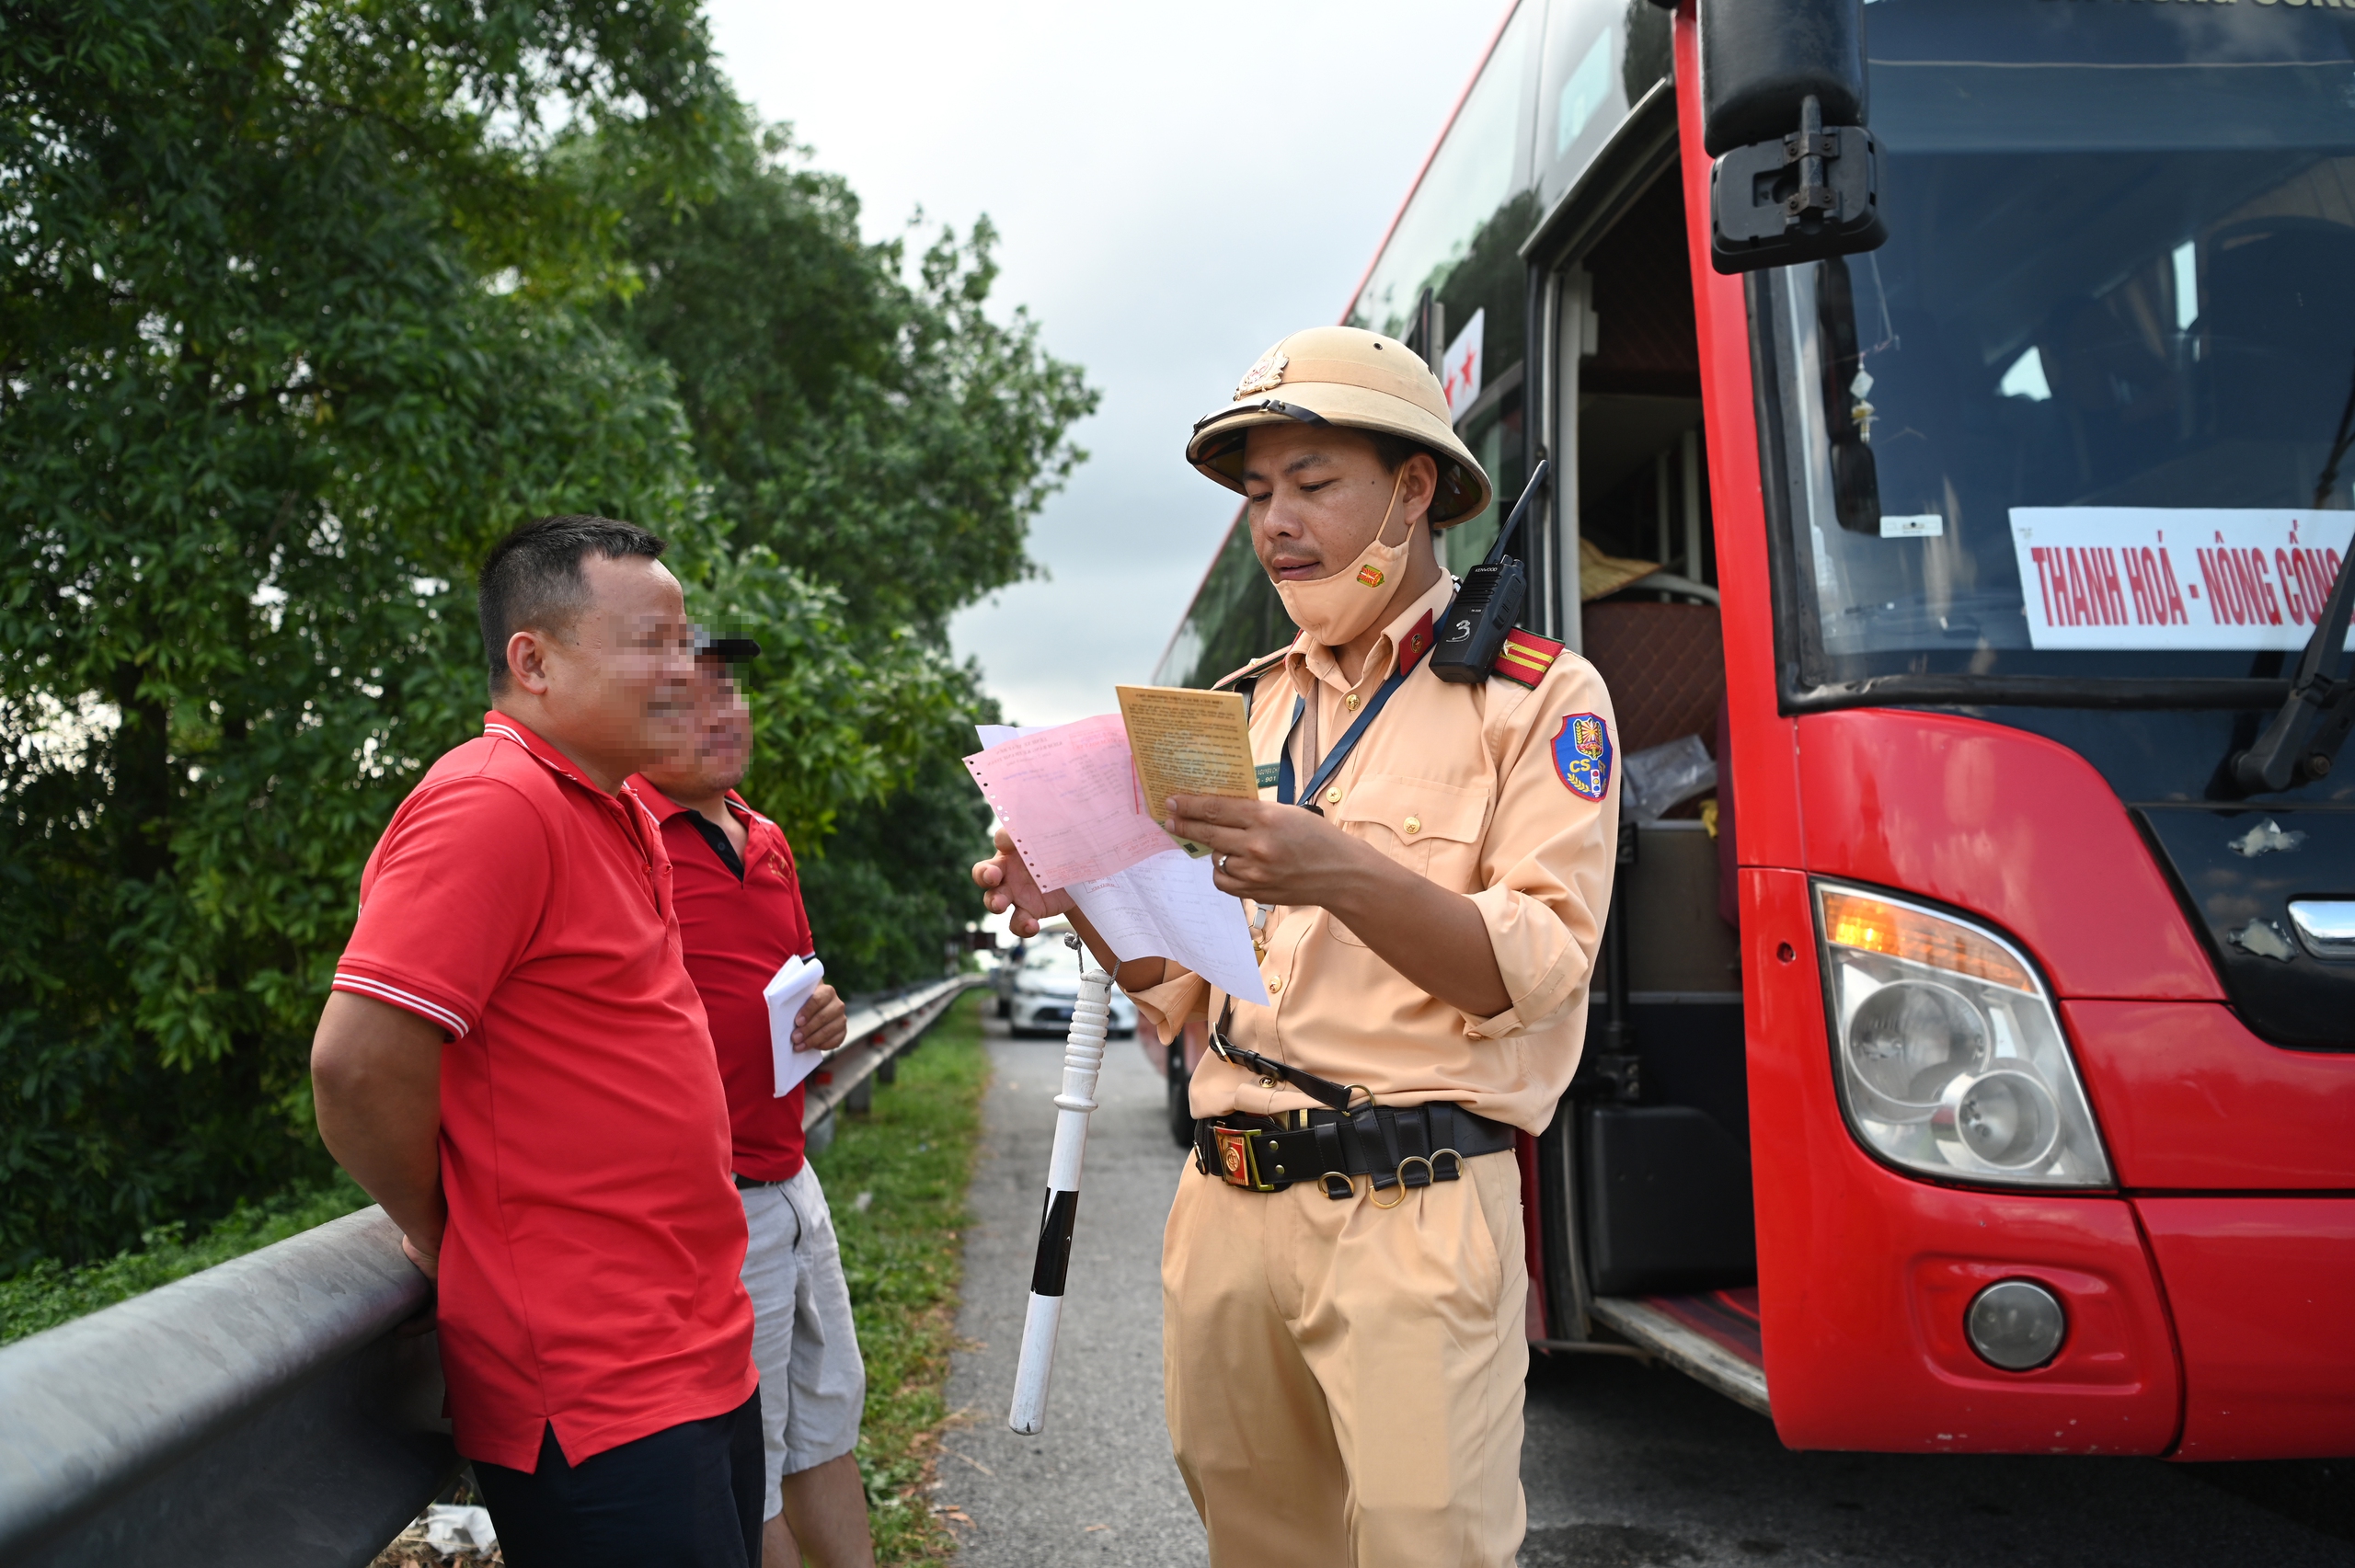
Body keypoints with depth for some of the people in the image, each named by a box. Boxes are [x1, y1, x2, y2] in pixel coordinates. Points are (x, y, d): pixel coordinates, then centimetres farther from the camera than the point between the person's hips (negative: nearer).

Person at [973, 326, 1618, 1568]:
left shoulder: (1536, 696, -1)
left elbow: (1539, 969, -11)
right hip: (1225, 1205, 5)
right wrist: (1081, 907, -4)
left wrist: (1341, 875, -26)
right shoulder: (1243, 705, 15)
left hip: (1413, 1220, -5)